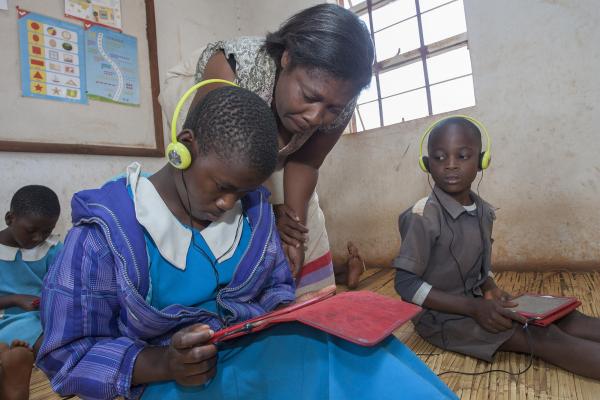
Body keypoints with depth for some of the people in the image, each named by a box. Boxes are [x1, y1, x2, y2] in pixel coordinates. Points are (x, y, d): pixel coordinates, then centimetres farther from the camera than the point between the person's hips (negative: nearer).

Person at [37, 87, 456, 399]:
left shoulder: (255, 207, 0)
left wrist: (279, 322, -12)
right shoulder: (105, 232, -13)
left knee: (356, 353, -25)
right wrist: (162, 363, -23)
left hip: (264, 350, 5)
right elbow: (68, 356, -7)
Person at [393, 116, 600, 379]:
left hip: (473, 302, 7)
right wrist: (474, 308, -24)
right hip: (441, 315, -7)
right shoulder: (424, 216, -23)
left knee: (560, 317, -5)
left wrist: (491, 290, -7)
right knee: (542, 336, -18)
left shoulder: (484, 212, 1)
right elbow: (406, 284, -22)